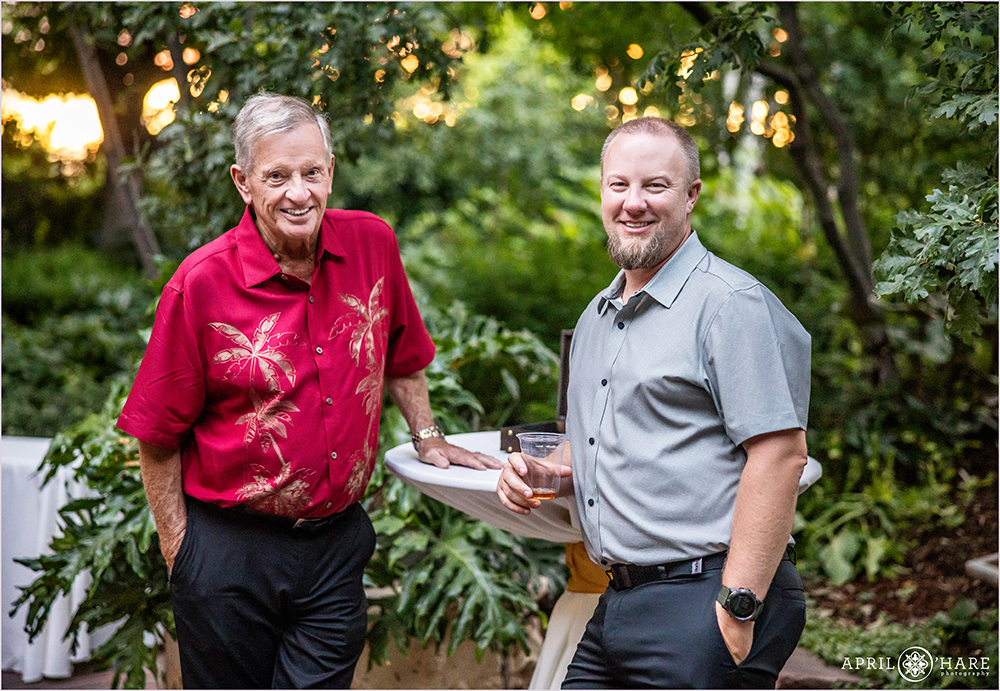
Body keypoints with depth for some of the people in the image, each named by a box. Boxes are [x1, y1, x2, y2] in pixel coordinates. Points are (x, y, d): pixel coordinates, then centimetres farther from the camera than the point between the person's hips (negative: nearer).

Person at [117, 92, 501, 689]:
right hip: (229, 548, -2)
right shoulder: (201, 282, -12)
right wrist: (178, 549, -5)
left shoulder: (373, 244, -2)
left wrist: (428, 437, 14)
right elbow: (158, 434, -5)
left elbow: (400, 359, 17)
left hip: (338, 543, 2)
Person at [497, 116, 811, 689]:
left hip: (703, 604, -8)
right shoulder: (595, 318, 17)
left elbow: (780, 453, -18)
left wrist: (740, 605, -21)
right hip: (617, 604, 8)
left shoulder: (732, 303, -10)